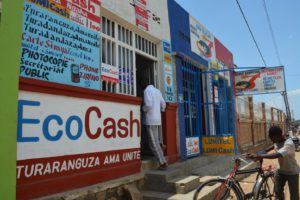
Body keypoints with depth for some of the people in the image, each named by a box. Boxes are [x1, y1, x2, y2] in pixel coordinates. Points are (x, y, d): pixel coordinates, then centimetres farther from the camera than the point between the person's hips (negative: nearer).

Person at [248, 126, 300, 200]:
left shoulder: (289, 144, -32)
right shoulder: (276, 143, -8)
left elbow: (276, 155, -47)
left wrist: (259, 156, -53)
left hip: (292, 172, -6)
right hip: (280, 171, 6)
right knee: (278, 191, 10)